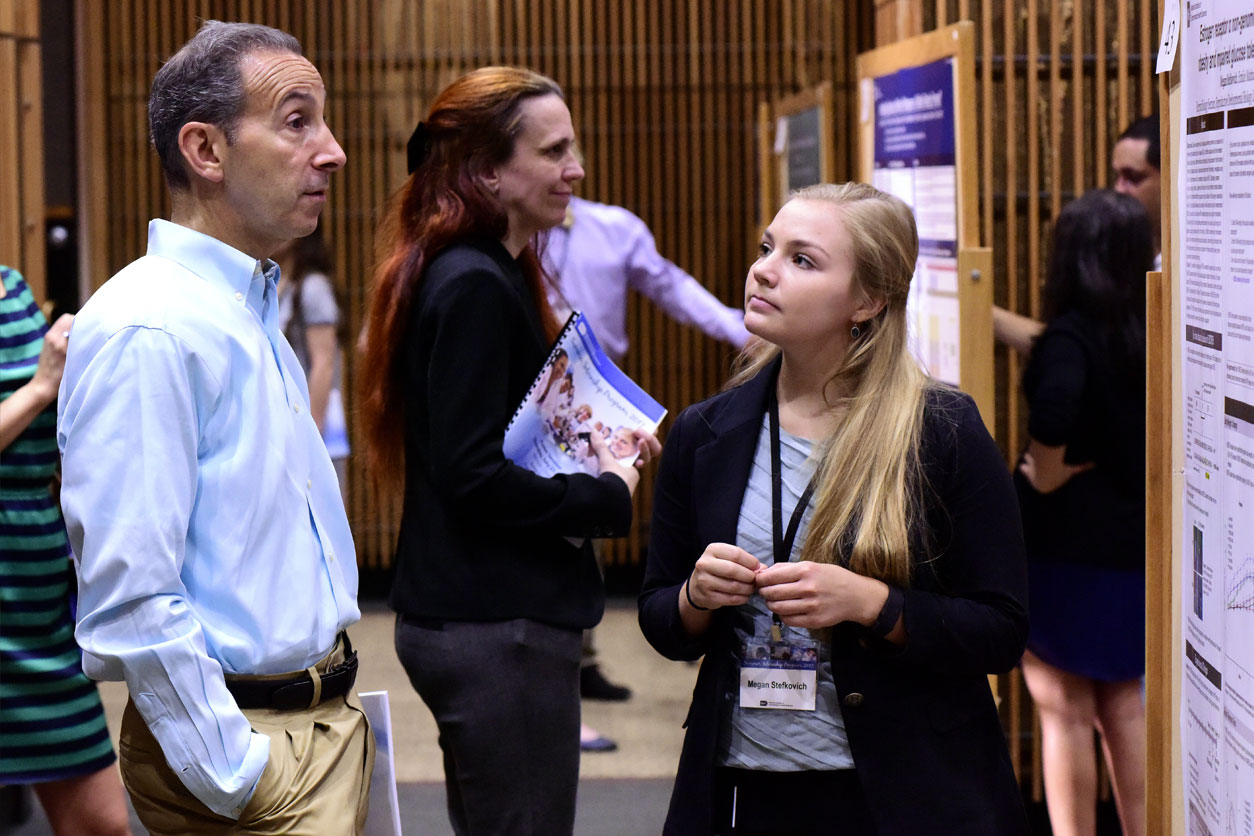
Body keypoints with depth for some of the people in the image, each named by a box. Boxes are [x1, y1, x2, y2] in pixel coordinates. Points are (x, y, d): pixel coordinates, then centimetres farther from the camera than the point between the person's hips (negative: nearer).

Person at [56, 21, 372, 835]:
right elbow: (131, 596, -23)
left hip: (328, 725, 9)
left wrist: (338, 698, 16)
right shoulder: (148, 334, -18)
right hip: (245, 743, -9)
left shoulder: (257, 314, 12)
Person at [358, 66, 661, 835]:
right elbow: (474, 477, -22)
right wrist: (609, 499, -13)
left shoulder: (488, 274, 13)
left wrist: (597, 447, 4)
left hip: (472, 618, 10)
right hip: (498, 627, -10)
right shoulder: (473, 287, -17)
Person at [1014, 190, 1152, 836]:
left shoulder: (1072, 336, -17)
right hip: (1136, 542, 7)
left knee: (1064, 708, 3)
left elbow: (1055, 405, -35)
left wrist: (1046, 473, -19)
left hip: (1068, 541, -7)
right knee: (1123, 702, 17)